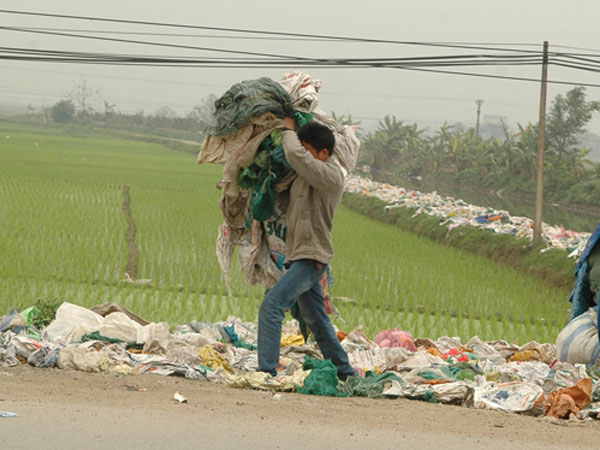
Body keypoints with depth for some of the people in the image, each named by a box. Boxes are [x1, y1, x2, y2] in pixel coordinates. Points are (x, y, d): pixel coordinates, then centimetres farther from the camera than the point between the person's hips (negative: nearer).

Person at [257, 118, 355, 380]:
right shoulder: (308, 172, 11)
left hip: (311, 259, -10)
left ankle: (266, 370, -25)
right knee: (316, 320, 18)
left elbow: (295, 155, -28)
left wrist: (288, 130, -10)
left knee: (272, 305, -19)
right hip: (299, 256, 10)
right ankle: (344, 372, 29)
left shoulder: (330, 176, -17)